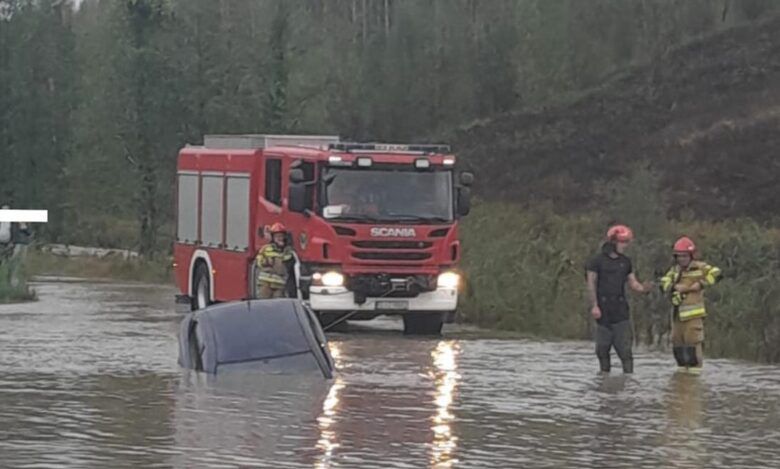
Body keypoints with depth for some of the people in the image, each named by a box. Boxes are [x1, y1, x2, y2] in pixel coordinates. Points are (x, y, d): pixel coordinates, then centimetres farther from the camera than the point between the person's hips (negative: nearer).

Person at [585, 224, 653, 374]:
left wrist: (643, 288, -12)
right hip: (603, 311, -3)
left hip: (620, 310, 3)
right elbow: (591, 284, -4)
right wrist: (594, 305, -12)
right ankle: (604, 375, 11)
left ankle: (628, 374, -5)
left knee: (625, 347, -5)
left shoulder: (625, 262, 12)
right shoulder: (598, 261, -1)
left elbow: (632, 282, 11)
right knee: (603, 347, 2)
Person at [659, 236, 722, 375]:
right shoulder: (675, 270, 13)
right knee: (677, 341, 12)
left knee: (693, 341, -9)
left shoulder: (699, 267, -6)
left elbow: (716, 274, -17)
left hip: (693, 313, -7)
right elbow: (664, 284, 8)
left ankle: (695, 369, -3)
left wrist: (700, 284, -18)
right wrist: (676, 287, -12)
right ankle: (682, 368, 24)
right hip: (677, 312, 7)